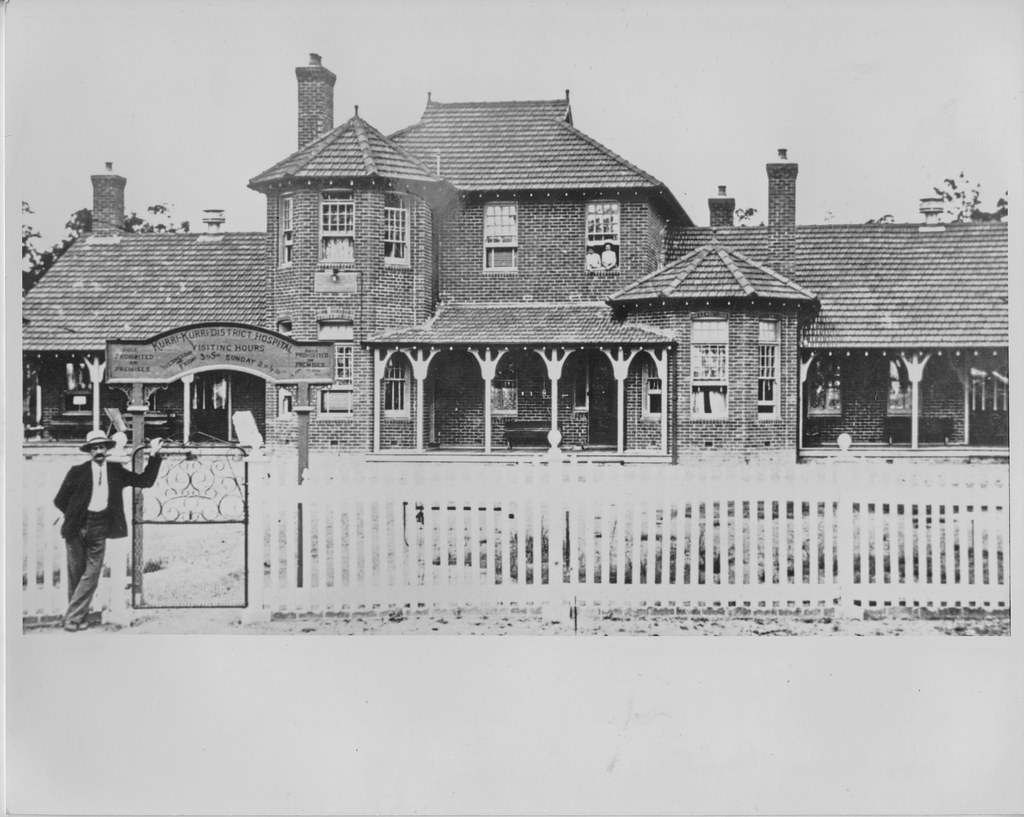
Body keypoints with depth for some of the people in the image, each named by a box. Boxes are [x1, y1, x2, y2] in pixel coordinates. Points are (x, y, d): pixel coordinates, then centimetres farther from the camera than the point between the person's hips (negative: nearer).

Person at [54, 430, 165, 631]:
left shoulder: (116, 472, 9)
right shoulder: (77, 472, 2)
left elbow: (146, 481, 6)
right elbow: (60, 500, 9)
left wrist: (154, 456, 0)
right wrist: (74, 517, 7)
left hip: (99, 530, 1)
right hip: (77, 529, -1)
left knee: (91, 575, -4)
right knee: (75, 575, 4)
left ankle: (73, 618, 2)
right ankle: (81, 618, 15)